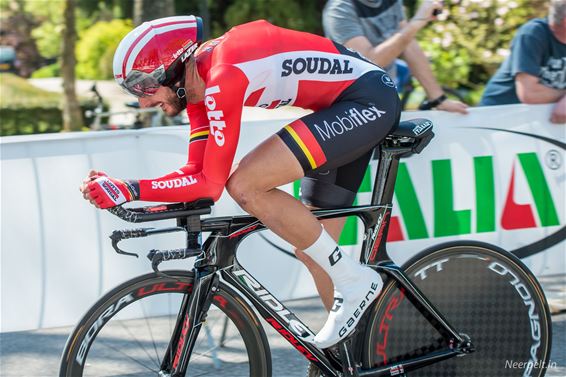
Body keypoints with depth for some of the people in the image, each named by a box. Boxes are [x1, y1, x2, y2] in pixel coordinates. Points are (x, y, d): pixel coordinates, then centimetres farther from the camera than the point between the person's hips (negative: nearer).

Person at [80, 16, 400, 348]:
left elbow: (210, 184, -24)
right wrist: (116, 187, -7)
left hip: (368, 101, -10)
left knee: (245, 186, -21)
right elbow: (195, 173, 4)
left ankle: (354, 281, -10)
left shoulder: (222, 78, -24)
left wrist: (130, 190, -24)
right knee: (313, 250, 11)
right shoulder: (197, 79, 5)